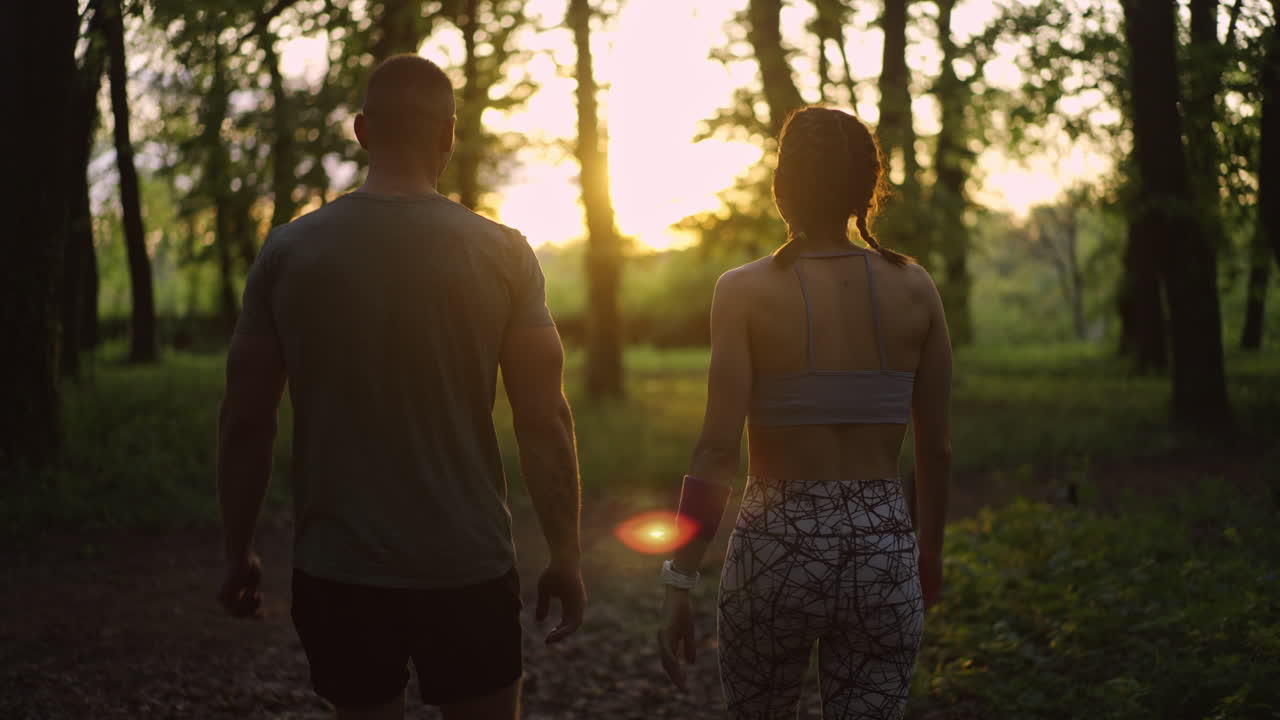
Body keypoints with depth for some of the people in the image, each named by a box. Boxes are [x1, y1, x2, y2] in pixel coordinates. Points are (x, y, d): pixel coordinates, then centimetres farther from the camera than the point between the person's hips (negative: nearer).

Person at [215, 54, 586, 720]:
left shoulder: (287, 252, -2)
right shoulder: (502, 254, -5)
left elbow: (245, 422, 0)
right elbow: (543, 420, -7)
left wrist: (238, 553, 11)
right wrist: (565, 556, 3)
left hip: (337, 571, 1)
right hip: (467, 566, -1)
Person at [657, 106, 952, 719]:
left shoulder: (746, 291, -8)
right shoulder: (913, 288, 1)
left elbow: (718, 449, -13)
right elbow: (936, 448, 6)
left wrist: (680, 581, -7)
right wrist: (930, 551, 20)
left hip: (777, 548, -2)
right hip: (884, 551, 2)